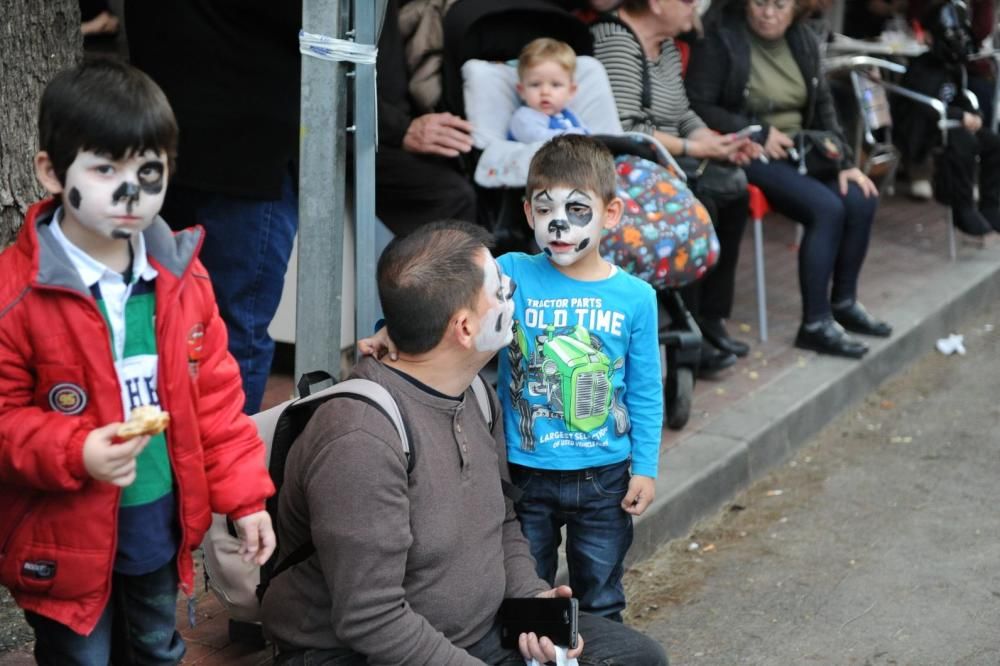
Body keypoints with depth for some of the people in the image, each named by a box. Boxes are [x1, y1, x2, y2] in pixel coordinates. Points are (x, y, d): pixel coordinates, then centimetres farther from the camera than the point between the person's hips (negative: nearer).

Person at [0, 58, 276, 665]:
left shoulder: (182, 276, -4)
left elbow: (215, 392, 4)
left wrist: (244, 494, 1)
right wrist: (74, 454, -30)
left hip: (163, 527, 5)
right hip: (68, 542, -5)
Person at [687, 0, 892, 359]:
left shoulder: (803, 40, 10)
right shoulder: (721, 37, -9)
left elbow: (823, 107, 13)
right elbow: (698, 107, -12)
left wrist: (844, 162, 2)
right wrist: (758, 133, -15)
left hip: (797, 150, 7)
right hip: (748, 153, -7)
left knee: (861, 199, -14)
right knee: (827, 208, -25)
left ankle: (844, 302, 6)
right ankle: (815, 324, -17)